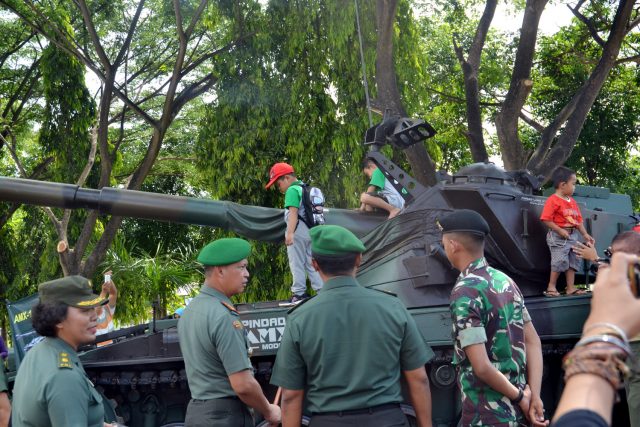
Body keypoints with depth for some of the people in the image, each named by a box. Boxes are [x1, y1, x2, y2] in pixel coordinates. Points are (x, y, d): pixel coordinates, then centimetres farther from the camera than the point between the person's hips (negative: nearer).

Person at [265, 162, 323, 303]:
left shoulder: (292, 190, -10)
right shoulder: (304, 188, 18)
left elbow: (293, 213, -21)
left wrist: (290, 233, -27)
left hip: (298, 229, -9)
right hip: (310, 229, 9)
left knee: (297, 262, -2)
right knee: (311, 262, 12)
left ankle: (299, 292, 0)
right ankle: (321, 290, 10)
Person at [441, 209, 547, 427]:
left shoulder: (465, 293, -18)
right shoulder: (505, 280, 6)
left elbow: (481, 366, -23)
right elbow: (533, 341, 6)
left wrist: (519, 395, -9)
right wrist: (534, 395, -1)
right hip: (516, 409, 7)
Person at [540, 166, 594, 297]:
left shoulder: (572, 201, 13)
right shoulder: (553, 200, -12)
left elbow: (578, 220, 16)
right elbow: (546, 220, -17)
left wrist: (585, 234, 8)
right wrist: (560, 231, -22)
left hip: (573, 235, 8)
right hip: (558, 236, -8)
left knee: (573, 261, 8)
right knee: (560, 261, -10)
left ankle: (571, 287, 14)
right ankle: (551, 286, 2)